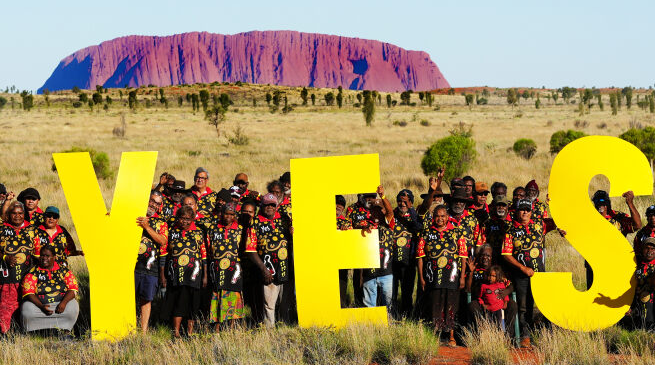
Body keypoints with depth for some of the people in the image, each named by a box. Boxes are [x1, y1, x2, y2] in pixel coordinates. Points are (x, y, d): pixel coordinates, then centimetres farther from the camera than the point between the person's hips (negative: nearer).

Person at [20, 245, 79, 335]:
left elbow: (73, 288, 1)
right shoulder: (33, 272, 2)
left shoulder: (63, 270, 7)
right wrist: (41, 306, -22)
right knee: (27, 310, -31)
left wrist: (64, 302, -19)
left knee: (73, 307, -27)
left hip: (60, 304, 1)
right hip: (38, 304, -1)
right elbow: (28, 293, -6)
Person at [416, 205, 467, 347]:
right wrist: (421, 278, 1)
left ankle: (452, 337, 6)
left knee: (451, 305, -1)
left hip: (452, 276, -1)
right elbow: (420, 256, 7)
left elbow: (463, 255, 4)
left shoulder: (457, 233, 6)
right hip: (432, 278, 1)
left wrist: (462, 276, -3)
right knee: (434, 306, 0)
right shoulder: (426, 234, 8)